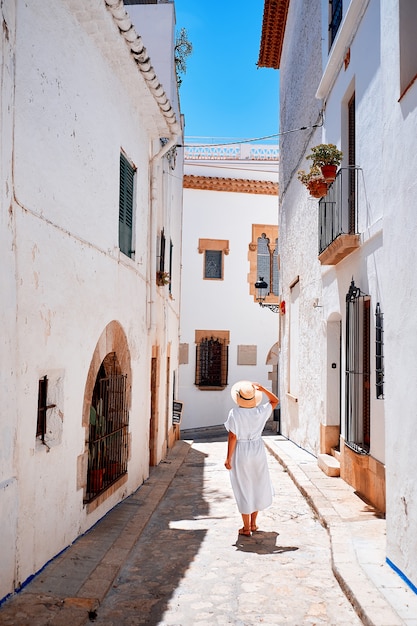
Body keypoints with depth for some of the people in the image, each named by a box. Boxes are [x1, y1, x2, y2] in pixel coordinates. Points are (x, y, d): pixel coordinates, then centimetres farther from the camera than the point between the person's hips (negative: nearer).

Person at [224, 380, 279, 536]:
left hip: (240, 452, -3)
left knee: (243, 489, 7)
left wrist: (228, 458, -7)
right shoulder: (260, 412, -9)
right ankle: (253, 523, 28)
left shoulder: (234, 413, -17)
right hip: (258, 451, 3)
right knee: (258, 486, 20)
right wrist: (262, 389, -5)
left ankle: (246, 528, 14)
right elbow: (275, 401, 9)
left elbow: (232, 437, -15)